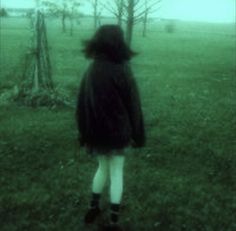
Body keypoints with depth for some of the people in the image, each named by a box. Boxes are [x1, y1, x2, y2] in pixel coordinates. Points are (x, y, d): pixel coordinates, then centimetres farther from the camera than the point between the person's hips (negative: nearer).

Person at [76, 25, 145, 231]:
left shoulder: (91, 70, -4)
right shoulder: (122, 71, -17)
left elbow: (81, 105, 1)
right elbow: (133, 106, -11)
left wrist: (84, 133, 11)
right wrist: (138, 135, -1)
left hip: (96, 130, 4)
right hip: (118, 131, -4)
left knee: (103, 167, 23)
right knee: (116, 172, 9)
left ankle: (94, 207, 33)